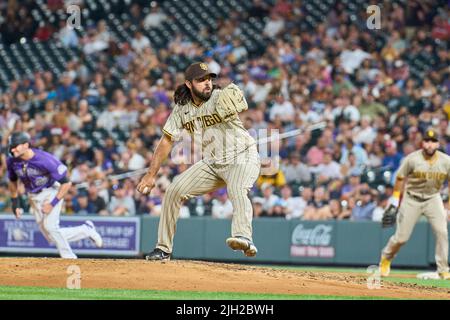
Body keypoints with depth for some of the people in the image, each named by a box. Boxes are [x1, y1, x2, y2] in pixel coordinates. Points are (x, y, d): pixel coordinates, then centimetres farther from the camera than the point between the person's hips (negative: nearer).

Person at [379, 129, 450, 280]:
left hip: (433, 198, 2)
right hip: (411, 199, -2)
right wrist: (395, 198, -4)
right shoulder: (412, 159, -16)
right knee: (401, 237, 1)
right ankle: (386, 257, 32)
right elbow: (400, 178, -4)